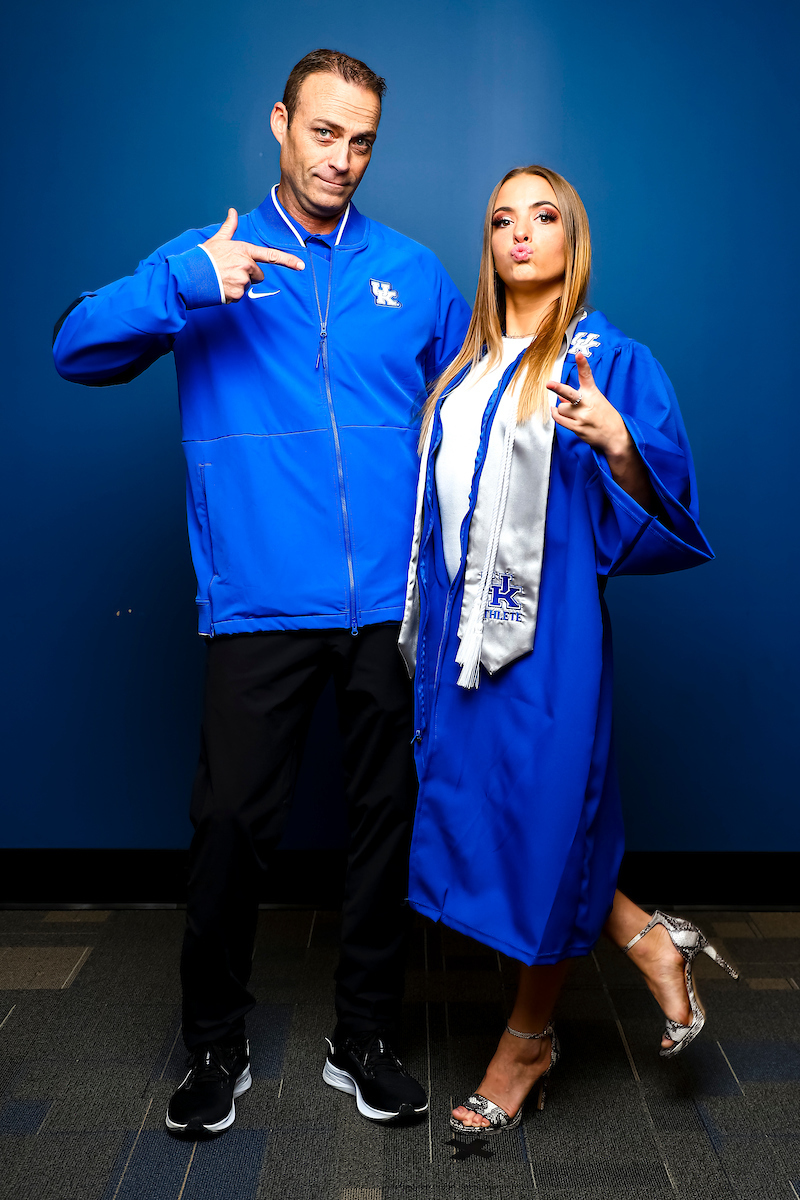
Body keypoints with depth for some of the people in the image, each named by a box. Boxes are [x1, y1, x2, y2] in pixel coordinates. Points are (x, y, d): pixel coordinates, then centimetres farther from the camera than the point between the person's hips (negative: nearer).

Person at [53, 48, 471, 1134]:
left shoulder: (414, 272, 11)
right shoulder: (208, 262, 6)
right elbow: (76, 350, -3)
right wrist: (182, 282, -19)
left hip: (395, 604, 2)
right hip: (262, 605, -2)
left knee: (388, 818, 10)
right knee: (232, 823, 1)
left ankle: (366, 1039, 29)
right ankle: (215, 1046, 24)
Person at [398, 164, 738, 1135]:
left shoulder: (608, 359, -2)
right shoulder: (466, 364, 15)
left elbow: (657, 508, -8)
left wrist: (619, 445, -26)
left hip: (547, 626, -6)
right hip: (462, 620, 6)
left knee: (538, 817, 2)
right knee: (471, 804, 7)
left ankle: (529, 1037, 25)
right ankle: (647, 937, 28)